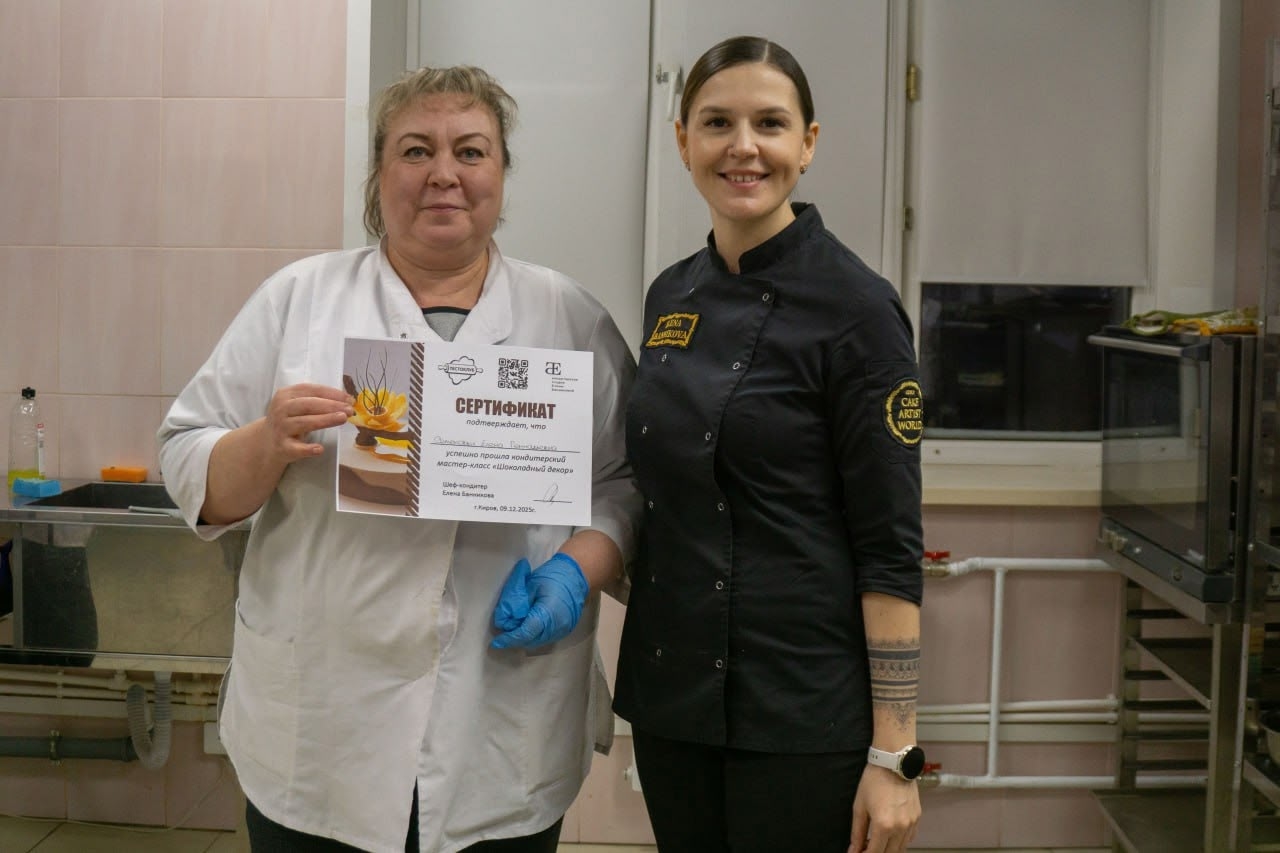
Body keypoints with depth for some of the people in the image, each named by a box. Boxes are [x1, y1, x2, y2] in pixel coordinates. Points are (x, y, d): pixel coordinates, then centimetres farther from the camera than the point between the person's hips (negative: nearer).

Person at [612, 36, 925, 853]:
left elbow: (890, 548, -14)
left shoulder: (855, 307, -12)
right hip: (673, 694, 6)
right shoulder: (672, 295, 7)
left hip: (801, 712, -6)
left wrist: (894, 754, -15)